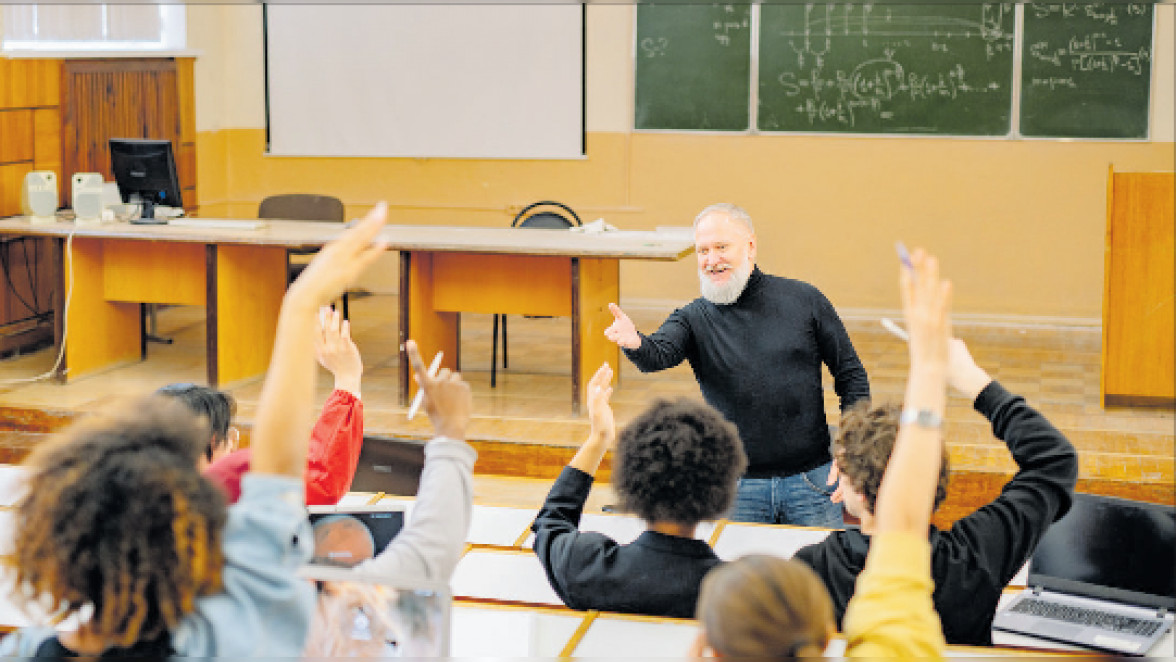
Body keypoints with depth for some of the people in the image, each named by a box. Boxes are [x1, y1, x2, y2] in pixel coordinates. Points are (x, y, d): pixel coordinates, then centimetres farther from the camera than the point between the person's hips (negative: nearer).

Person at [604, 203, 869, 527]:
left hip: (811, 479, 0)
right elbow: (659, 354, -20)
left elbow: (851, 374, 6)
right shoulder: (694, 318, 0)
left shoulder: (804, 300, 2)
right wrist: (634, 343, -44)